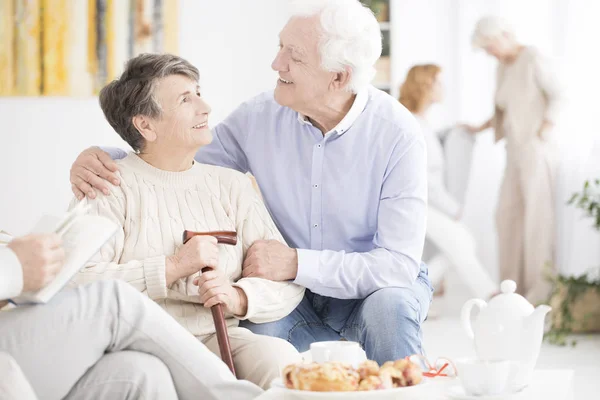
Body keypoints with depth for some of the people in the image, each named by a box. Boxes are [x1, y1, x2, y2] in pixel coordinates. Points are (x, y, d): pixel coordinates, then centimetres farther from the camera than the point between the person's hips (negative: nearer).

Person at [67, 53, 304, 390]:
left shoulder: (232, 185, 17)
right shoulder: (110, 188, 4)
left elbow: (290, 279, 11)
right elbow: (80, 281, -11)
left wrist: (239, 297, -10)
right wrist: (173, 268, -12)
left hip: (220, 337, 2)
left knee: (281, 359, -30)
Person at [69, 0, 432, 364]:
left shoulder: (397, 133, -18)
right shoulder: (260, 116, -8)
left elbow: (399, 264, -23)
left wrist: (297, 264, -30)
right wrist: (100, 157, -15)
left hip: (378, 286, -1)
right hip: (296, 293, 2)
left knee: (388, 306, -35)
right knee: (261, 327, -31)